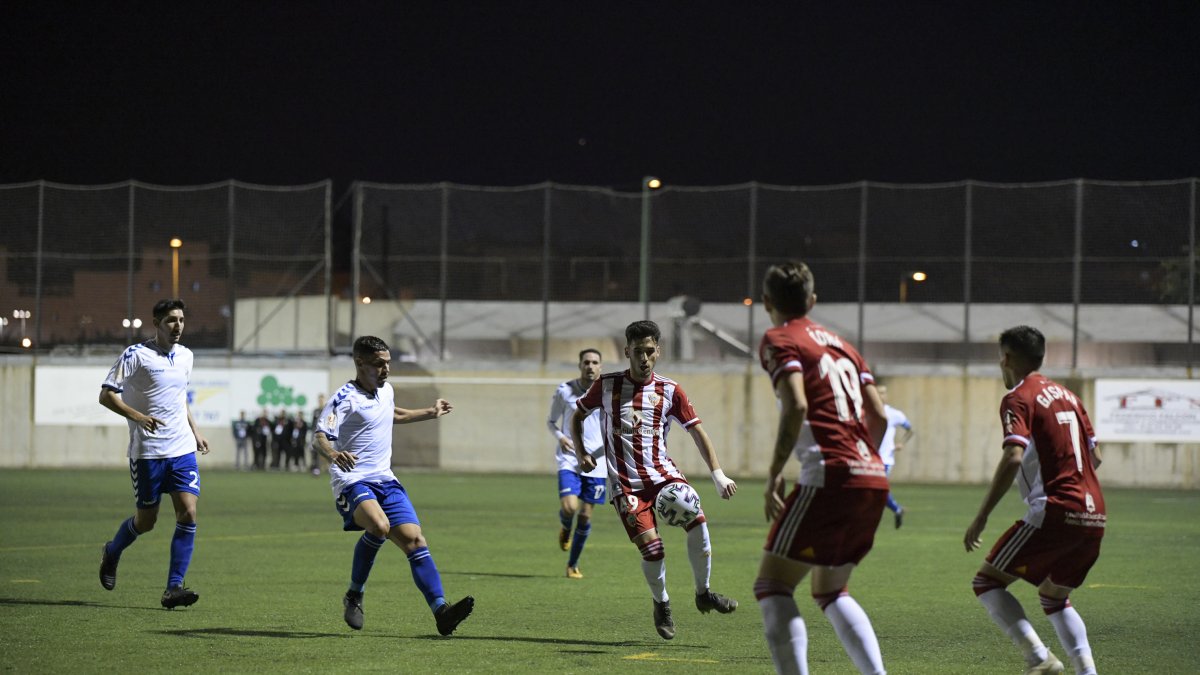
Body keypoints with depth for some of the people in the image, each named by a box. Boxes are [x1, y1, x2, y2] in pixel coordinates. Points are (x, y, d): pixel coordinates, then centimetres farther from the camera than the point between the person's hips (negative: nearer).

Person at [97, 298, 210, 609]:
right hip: (147, 452, -5)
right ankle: (111, 554, 36)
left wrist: (195, 432, 19)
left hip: (182, 449, 5)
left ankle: (174, 588, -9)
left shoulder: (185, 356, 11)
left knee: (188, 513, -11)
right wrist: (137, 416, -22)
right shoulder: (136, 355, -8)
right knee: (146, 520, 4)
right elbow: (106, 395, -10)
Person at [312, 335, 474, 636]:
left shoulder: (386, 391, 15)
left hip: (385, 481, 7)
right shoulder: (345, 398, -10)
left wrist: (430, 413, 48)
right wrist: (333, 454, -44)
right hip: (352, 482, -7)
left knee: (414, 540, -7)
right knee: (379, 525, -34)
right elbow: (320, 435, -23)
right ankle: (354, 596, -14)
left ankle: (441, 611, -12)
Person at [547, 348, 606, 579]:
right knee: (569, 506, -21)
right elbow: (551, 421, 9)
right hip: (570, 459, -1)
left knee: (586, 514, 3)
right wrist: (560, 436, -12)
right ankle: (565, 529, 17)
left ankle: (573, 564, 19)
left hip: (596, 463, 2)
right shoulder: (564, 391, -1)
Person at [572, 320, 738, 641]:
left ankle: (703, 594, -5)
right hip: (625, 483, -2)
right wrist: (581, 453, 0)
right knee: (652, 548, -17)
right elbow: (577, 416, 16)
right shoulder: (606, 385, 2)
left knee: (696, 519, -25)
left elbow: (697, 431, 5)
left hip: (663, 473, 2)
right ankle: (661, 603, 13)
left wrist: (718, 474, -4)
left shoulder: (669, 390, 4)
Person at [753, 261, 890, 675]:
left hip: (828, 478, -8)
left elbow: (796, 407, -15)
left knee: (772, 585, -2)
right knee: (831, 592, 21)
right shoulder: (840, 343, 23)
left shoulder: (778, 340, 1)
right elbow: (878, 415, 17)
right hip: (874, 480, 8)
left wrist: (774, 473, -11)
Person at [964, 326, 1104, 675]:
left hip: (1054, 513, -8)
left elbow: (1013, 458, -17)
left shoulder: (1018, 399, -4)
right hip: (1094, 516, 8)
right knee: (1054, 598, 24)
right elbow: (1094, 457, 21)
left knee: (987, 581, 1)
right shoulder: (1067, 396, 19)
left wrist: (981, 517, -15)